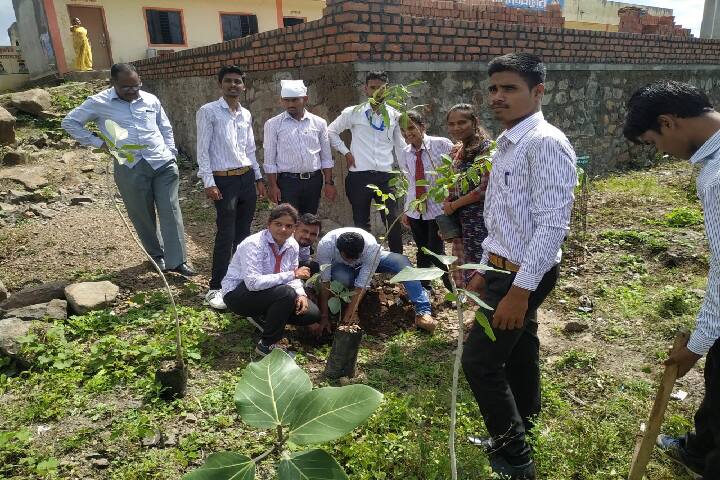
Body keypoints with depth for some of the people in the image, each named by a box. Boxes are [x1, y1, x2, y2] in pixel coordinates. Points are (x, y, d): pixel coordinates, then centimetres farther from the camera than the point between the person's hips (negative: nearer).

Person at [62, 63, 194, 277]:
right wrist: (97, 142, 2)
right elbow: (70, 122, 10)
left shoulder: (151, 100, 10)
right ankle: (156, 255, 27)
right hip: (130, 168, -1)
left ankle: (177, 260, 1)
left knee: (170, 211, -3)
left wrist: (171, 152, 10)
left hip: (163, 164, 2)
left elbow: (165, 128, 21)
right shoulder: (98, 103, 1)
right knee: (142, 215, 8)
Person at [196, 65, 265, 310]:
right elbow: (202, 150, -8)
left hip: (247, 177, 6)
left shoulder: (246, 115, 12)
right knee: (226, 235, -7)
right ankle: (215, 288, 3)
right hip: (224, 180, -6)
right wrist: (209, 183, -14)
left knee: (244, 233, 11)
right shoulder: (208, 112, -5)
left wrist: (258, 178, 14)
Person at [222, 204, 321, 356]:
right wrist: (292, 275, -32)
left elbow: (293, 277, 5)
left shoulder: (292, 245, -5)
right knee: (287, 294, -33)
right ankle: (267, 345, -13)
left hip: (268, 292, 7)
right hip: (238, 294, -7)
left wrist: (301, 294, -17)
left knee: (312, 314, -7)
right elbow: (253, 282, -35)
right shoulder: (253, 244, -25)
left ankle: (267, 316, 15)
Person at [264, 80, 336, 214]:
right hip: (288, 181, -2)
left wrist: (329, 183, 2)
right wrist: (273, 186, -6)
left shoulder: (319, 123, 5)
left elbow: (326, 157, 8)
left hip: (314, 180, 3)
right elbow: (269, 159, 0)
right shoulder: (273, 124, 0)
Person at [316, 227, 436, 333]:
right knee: (340, 277, -38)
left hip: (368, 260, 0)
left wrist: (350, 312, -39)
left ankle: (423, 312, -29)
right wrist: (324, 316, -33)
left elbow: (361, 285, -33)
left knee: (402, 262, -27)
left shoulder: (372, 248, -38)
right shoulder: (325, 245, -38)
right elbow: (325, 283, -33)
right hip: (341, 266, 0)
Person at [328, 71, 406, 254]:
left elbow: (400, 145, 12)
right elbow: (331, 131, 11)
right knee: (361, 222, 9)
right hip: (359, 175, -1)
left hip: (385, 176, 1)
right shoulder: (353, 113, 1)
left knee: (394, 221, -1)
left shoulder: (394, 115, 7)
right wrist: (346, 152, 2)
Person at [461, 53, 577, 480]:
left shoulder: (545, 144, -18)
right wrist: (486, 269, 19)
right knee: (519, 356, 19)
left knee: (480, 362, -3)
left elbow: (552, 226, -24)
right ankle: (518, 438, 37)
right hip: (506, 269, 9)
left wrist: (519, 289, -25)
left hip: (524, 275, -9)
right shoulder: (507, 144, 11)